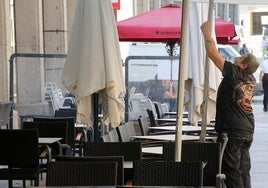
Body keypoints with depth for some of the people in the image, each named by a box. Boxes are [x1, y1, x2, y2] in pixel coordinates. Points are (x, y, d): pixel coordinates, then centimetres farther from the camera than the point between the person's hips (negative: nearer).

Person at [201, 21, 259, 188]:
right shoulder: (251, 79, 10)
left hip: (232, 131, -8)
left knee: (232, 171, -5)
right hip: (248, 131, 8)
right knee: (244, 172, 11)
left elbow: (212, 53, -13)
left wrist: (206, 31, 0)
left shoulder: (234, 73, -12)